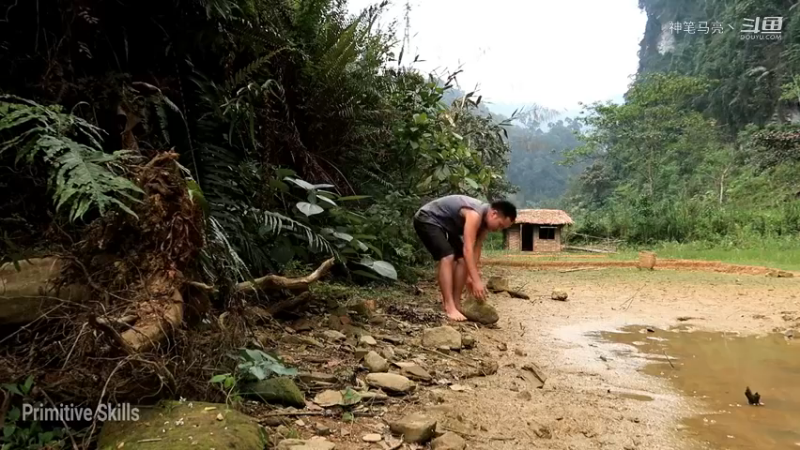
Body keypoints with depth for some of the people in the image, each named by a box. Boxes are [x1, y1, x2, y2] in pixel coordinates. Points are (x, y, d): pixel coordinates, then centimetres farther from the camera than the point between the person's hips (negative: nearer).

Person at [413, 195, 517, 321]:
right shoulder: (475, 214, -31)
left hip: (445, 225, 10)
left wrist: (470, 276, -2)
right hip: (426, 219, -10)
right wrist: (476, 281, -37)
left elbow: (476, 249, 2)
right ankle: (449, 307, -26)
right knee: (447, 256, -25)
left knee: (462, 259, 2)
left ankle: (456, 302, 7)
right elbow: (467, 249, -36)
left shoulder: (484, 220, -2)